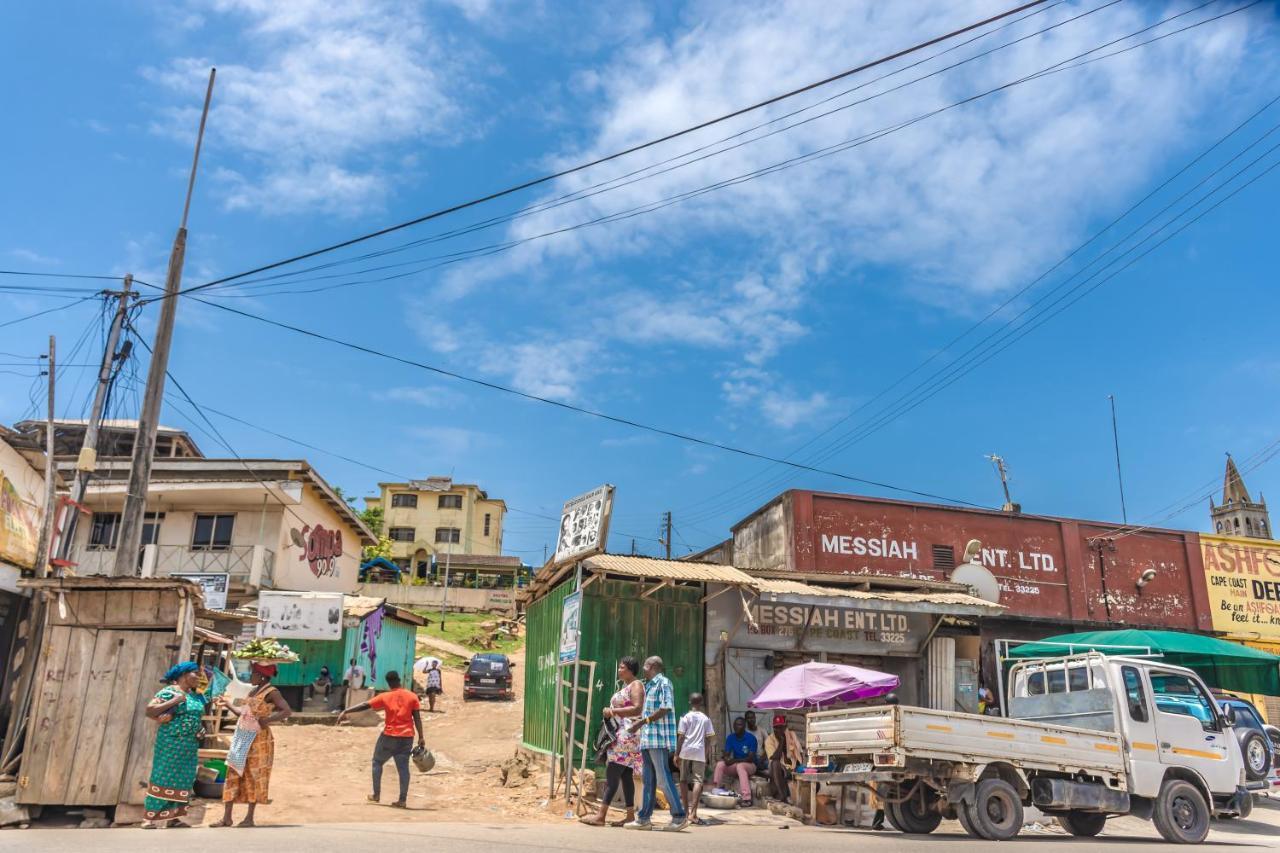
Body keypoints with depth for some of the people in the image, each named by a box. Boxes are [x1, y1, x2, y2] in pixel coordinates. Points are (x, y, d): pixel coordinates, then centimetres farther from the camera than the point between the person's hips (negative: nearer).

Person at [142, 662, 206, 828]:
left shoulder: (196, 696, 14)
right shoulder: (169, 692, -9)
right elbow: (148, 711, -17)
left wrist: (200, 731, 7)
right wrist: (173, 701, -21)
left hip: (190, 745, 8)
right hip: (171, 743, -7)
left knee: (183, 780, 8)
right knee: (164, 778, -4)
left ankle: (172, 816, 15)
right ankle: (152, 818, 2)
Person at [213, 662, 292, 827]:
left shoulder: (271, 692, -12)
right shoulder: (253, 692, 13)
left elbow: (287, 711, -23)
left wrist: (266, 720, -26)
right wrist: (227, 704, 17)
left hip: (259, 740, -8)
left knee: (255, 776, 0)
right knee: (234, 775, 7)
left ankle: (249, 818, 9)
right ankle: (227, 817, 13)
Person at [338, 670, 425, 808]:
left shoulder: (385, 697, -3)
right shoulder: (412, 696, 0)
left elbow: (364, 706, -3)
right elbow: (417, 718, -3)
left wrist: (345, 712, 2)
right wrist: (421, 737, 1)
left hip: (389, 736, -2)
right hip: (407, 737, 2)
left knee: (377, 762, 18)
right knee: (403, 767, 4)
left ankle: (376, 795, 20)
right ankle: (403, 800, 1)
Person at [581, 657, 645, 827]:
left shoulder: (636, 685, -8)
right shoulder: (623, 686, 21)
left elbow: (637, 709, -20)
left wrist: (613, 711, -17)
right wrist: (609, 712, 7)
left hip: (628, 735, -10)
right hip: (619, 734, 10)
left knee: (612, 774, -10)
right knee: (625, 775, 7)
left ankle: (601, 816, -10)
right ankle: (630, 816, 9)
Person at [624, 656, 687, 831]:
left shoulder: (663, 682, -6)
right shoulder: (649, 686, 22)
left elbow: (666, 708, -17)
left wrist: (642, 722, -17)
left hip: (659, 739, -9)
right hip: (648, 738, 9)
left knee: (663, 777, -9)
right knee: (648, 779, 9)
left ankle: (679, 817, -3)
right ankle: (644, 818, 12)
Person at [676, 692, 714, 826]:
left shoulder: (685, 717, 3)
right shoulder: (706, 719, 6)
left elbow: (681, 737, -1)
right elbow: (708, 738, 5)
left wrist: (676, 753, 4)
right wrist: (706, 756, 13)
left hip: (686, 751, 1)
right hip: (700, 752, 0)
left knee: (684, 780, 14)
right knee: (698, 781, -4)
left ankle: (687, 809, 17)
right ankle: (693, 813, -16)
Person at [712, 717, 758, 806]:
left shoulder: (751, 738, -14)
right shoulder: (730, 737, 1)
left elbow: (751, 758, -18)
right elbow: (726, 754, 0)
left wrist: (735, 760, -28)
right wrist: (726, 759, -25)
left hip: (750, 765, -5)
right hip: (735, 764, 5)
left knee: (740, 766, -37)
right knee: (720, 764, -22)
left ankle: (747, 799, -42)